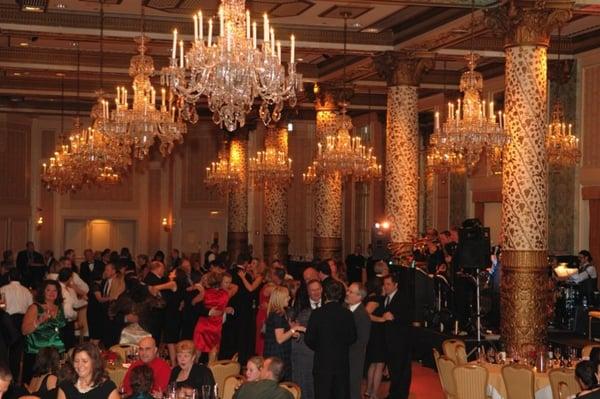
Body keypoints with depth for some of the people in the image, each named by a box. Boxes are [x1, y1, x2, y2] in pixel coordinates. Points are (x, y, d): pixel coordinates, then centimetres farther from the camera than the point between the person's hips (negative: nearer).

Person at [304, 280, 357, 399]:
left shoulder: (317, 313, -12)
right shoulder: (347, 314, -6)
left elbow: (309, 339, -9)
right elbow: (352, 338, 2)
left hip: (322, 362, -2)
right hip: (342, 362, 2)